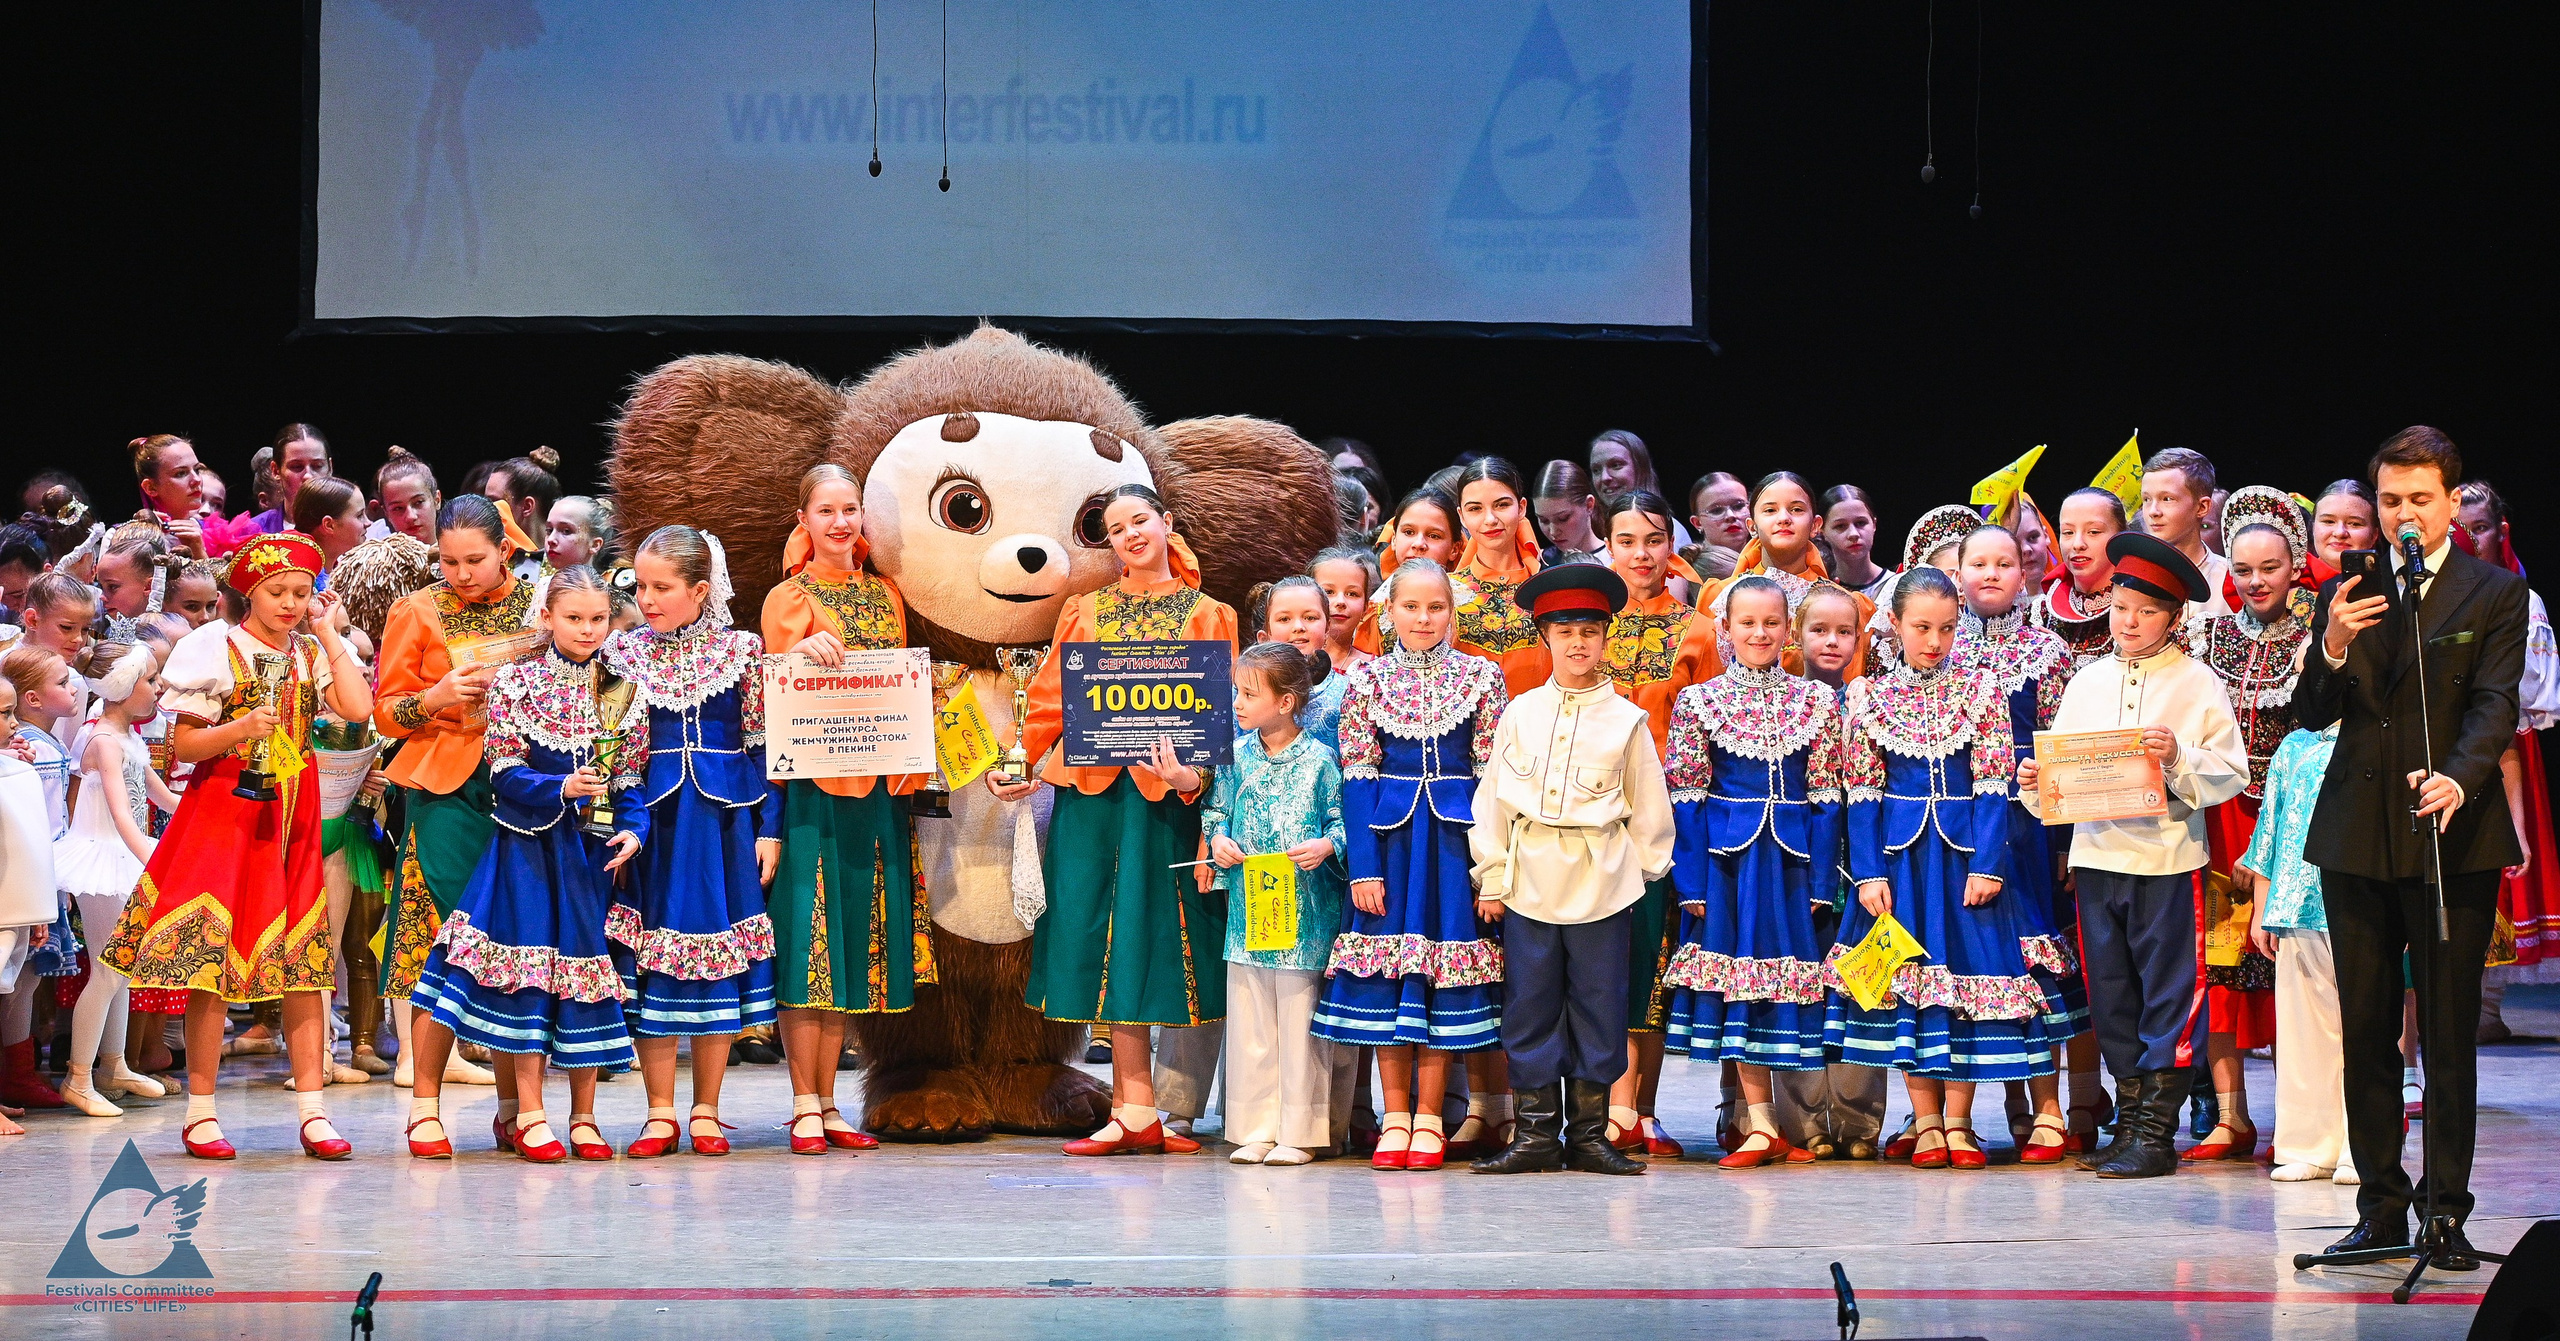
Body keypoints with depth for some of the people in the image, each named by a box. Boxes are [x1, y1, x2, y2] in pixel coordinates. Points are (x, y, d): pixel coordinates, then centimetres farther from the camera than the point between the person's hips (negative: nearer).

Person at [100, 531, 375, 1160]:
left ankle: (312, 1111, 2)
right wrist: (241, 728, -20)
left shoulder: (311, 654, 10)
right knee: (212, 959, -6)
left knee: (305, 961, 0)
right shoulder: (217, 649, -1)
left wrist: (329, 636, -1)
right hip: (225, 812, -4)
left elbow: (359, 708, -7)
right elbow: (185, 744, -3)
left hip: (293, 819, 4)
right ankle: (200, 1114, 1)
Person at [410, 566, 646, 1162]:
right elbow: (505, 773, -6)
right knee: (528, 967, -6)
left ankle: (583, 1116, 11)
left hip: (595, 848, 3)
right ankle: (530, 1116, 1)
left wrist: (632, 829, -10)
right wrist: (562, 789, -21)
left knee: (589, 965, 3)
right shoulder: (517, 683, -1)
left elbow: (632, 779, 7)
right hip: (530, 844, -3)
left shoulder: (622, 692, 7)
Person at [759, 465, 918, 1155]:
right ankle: (806, 1107, -3)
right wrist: (801, 653, -19)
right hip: (810, 785, -5)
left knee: (853, 946, 6)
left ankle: (828, 1104, 11)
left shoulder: (886, 597, 13)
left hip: (875, 787, 5)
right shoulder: (788, 599, 1)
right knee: (808, 946, -7)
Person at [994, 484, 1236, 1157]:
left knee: (1152, 938, -3)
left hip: (1168, 793, -2)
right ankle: (1137, 1110, -2)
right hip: (1091, 788, 2)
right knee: (1111, 947, -3)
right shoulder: (1085, 612, 14)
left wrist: (1192, 774, -16)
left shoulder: (1207, 616, 8)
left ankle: (1133, 1108, 1)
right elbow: (1051, 701, 12)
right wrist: (1025, 770, 2)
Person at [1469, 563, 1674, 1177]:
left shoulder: (1626, 719, 4)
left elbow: (1649, 805, 8)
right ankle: (1537, 1134, 7)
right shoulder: (1521, 713, 7)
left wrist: (1651, 872, 5)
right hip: (1530, 876, 1)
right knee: (1529, 1006, 2)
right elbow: (1494, 798, 8)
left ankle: (1589, 1134, 9)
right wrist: (1492, 876, 4)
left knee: (1598, 1006, 3)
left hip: (1603, 878, -1)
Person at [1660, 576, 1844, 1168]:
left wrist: (1820, 881, -3)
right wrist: (1692, 884, -7)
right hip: (1727, 854, -1)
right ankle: (1760, 1125, 3)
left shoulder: (1816, 700, 5)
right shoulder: (1699, 700, 2)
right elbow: (1686, 798, 0)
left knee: (1795, 981, 2)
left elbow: (1826, 798, 3)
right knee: (1737, 981, -1)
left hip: (1794, 853, 1)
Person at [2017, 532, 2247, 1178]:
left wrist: (2179, 756, -21)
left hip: (2167, 856, -5)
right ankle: (2128, 1121, 16)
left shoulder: (2197, 683, -1)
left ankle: (2156, 1132, 1)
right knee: (2111, 995, 8)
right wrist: (2034, 780, -7)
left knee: (2167, 992, -2)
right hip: (2096, 853, 5)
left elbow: (2233, 773, -6)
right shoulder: (2087, 681, 13)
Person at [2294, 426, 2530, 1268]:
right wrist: (2331, 650, -16)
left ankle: (2448, 1210, 3)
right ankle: (2381, 1208, 13)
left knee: (2449, 1032, -3)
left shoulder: (2495, 595, 2)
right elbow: (2311, 715, 5)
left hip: (2453, 839, -3)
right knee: (2365, 1030, 6)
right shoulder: (2346, 595, 10)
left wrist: (2457, 779, -29)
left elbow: (2495, 707, -9)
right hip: (2357, 838, 3)